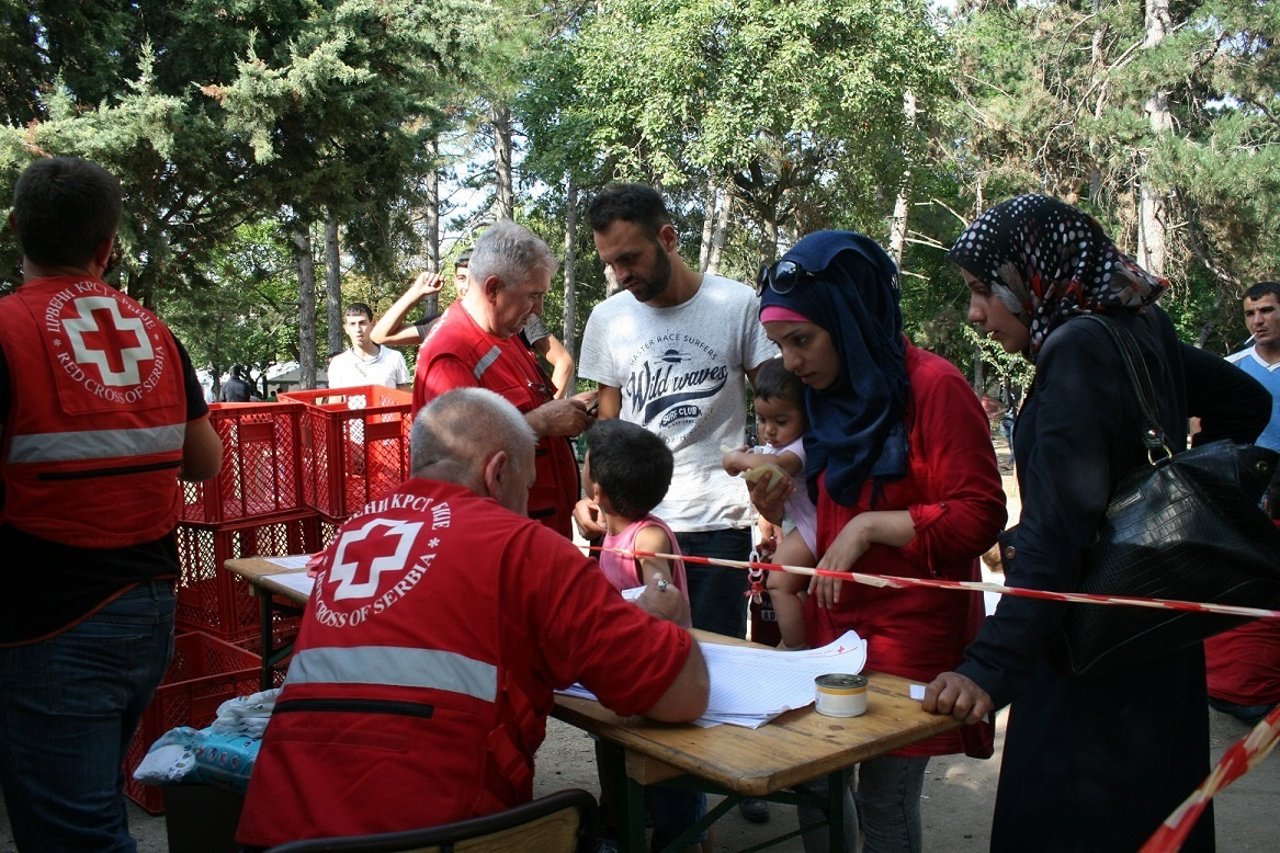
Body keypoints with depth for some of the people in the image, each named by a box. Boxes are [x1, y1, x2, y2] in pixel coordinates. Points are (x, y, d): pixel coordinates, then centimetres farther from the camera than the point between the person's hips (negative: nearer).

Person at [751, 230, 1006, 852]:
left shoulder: (933, 386, -12)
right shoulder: (829, 396, 12)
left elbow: (978, 518, -15)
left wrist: (868, 527, -19)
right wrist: (782, 502, 4)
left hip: (910, 634, -7)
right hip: (833, 623, 7)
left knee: (884, 803, -2)